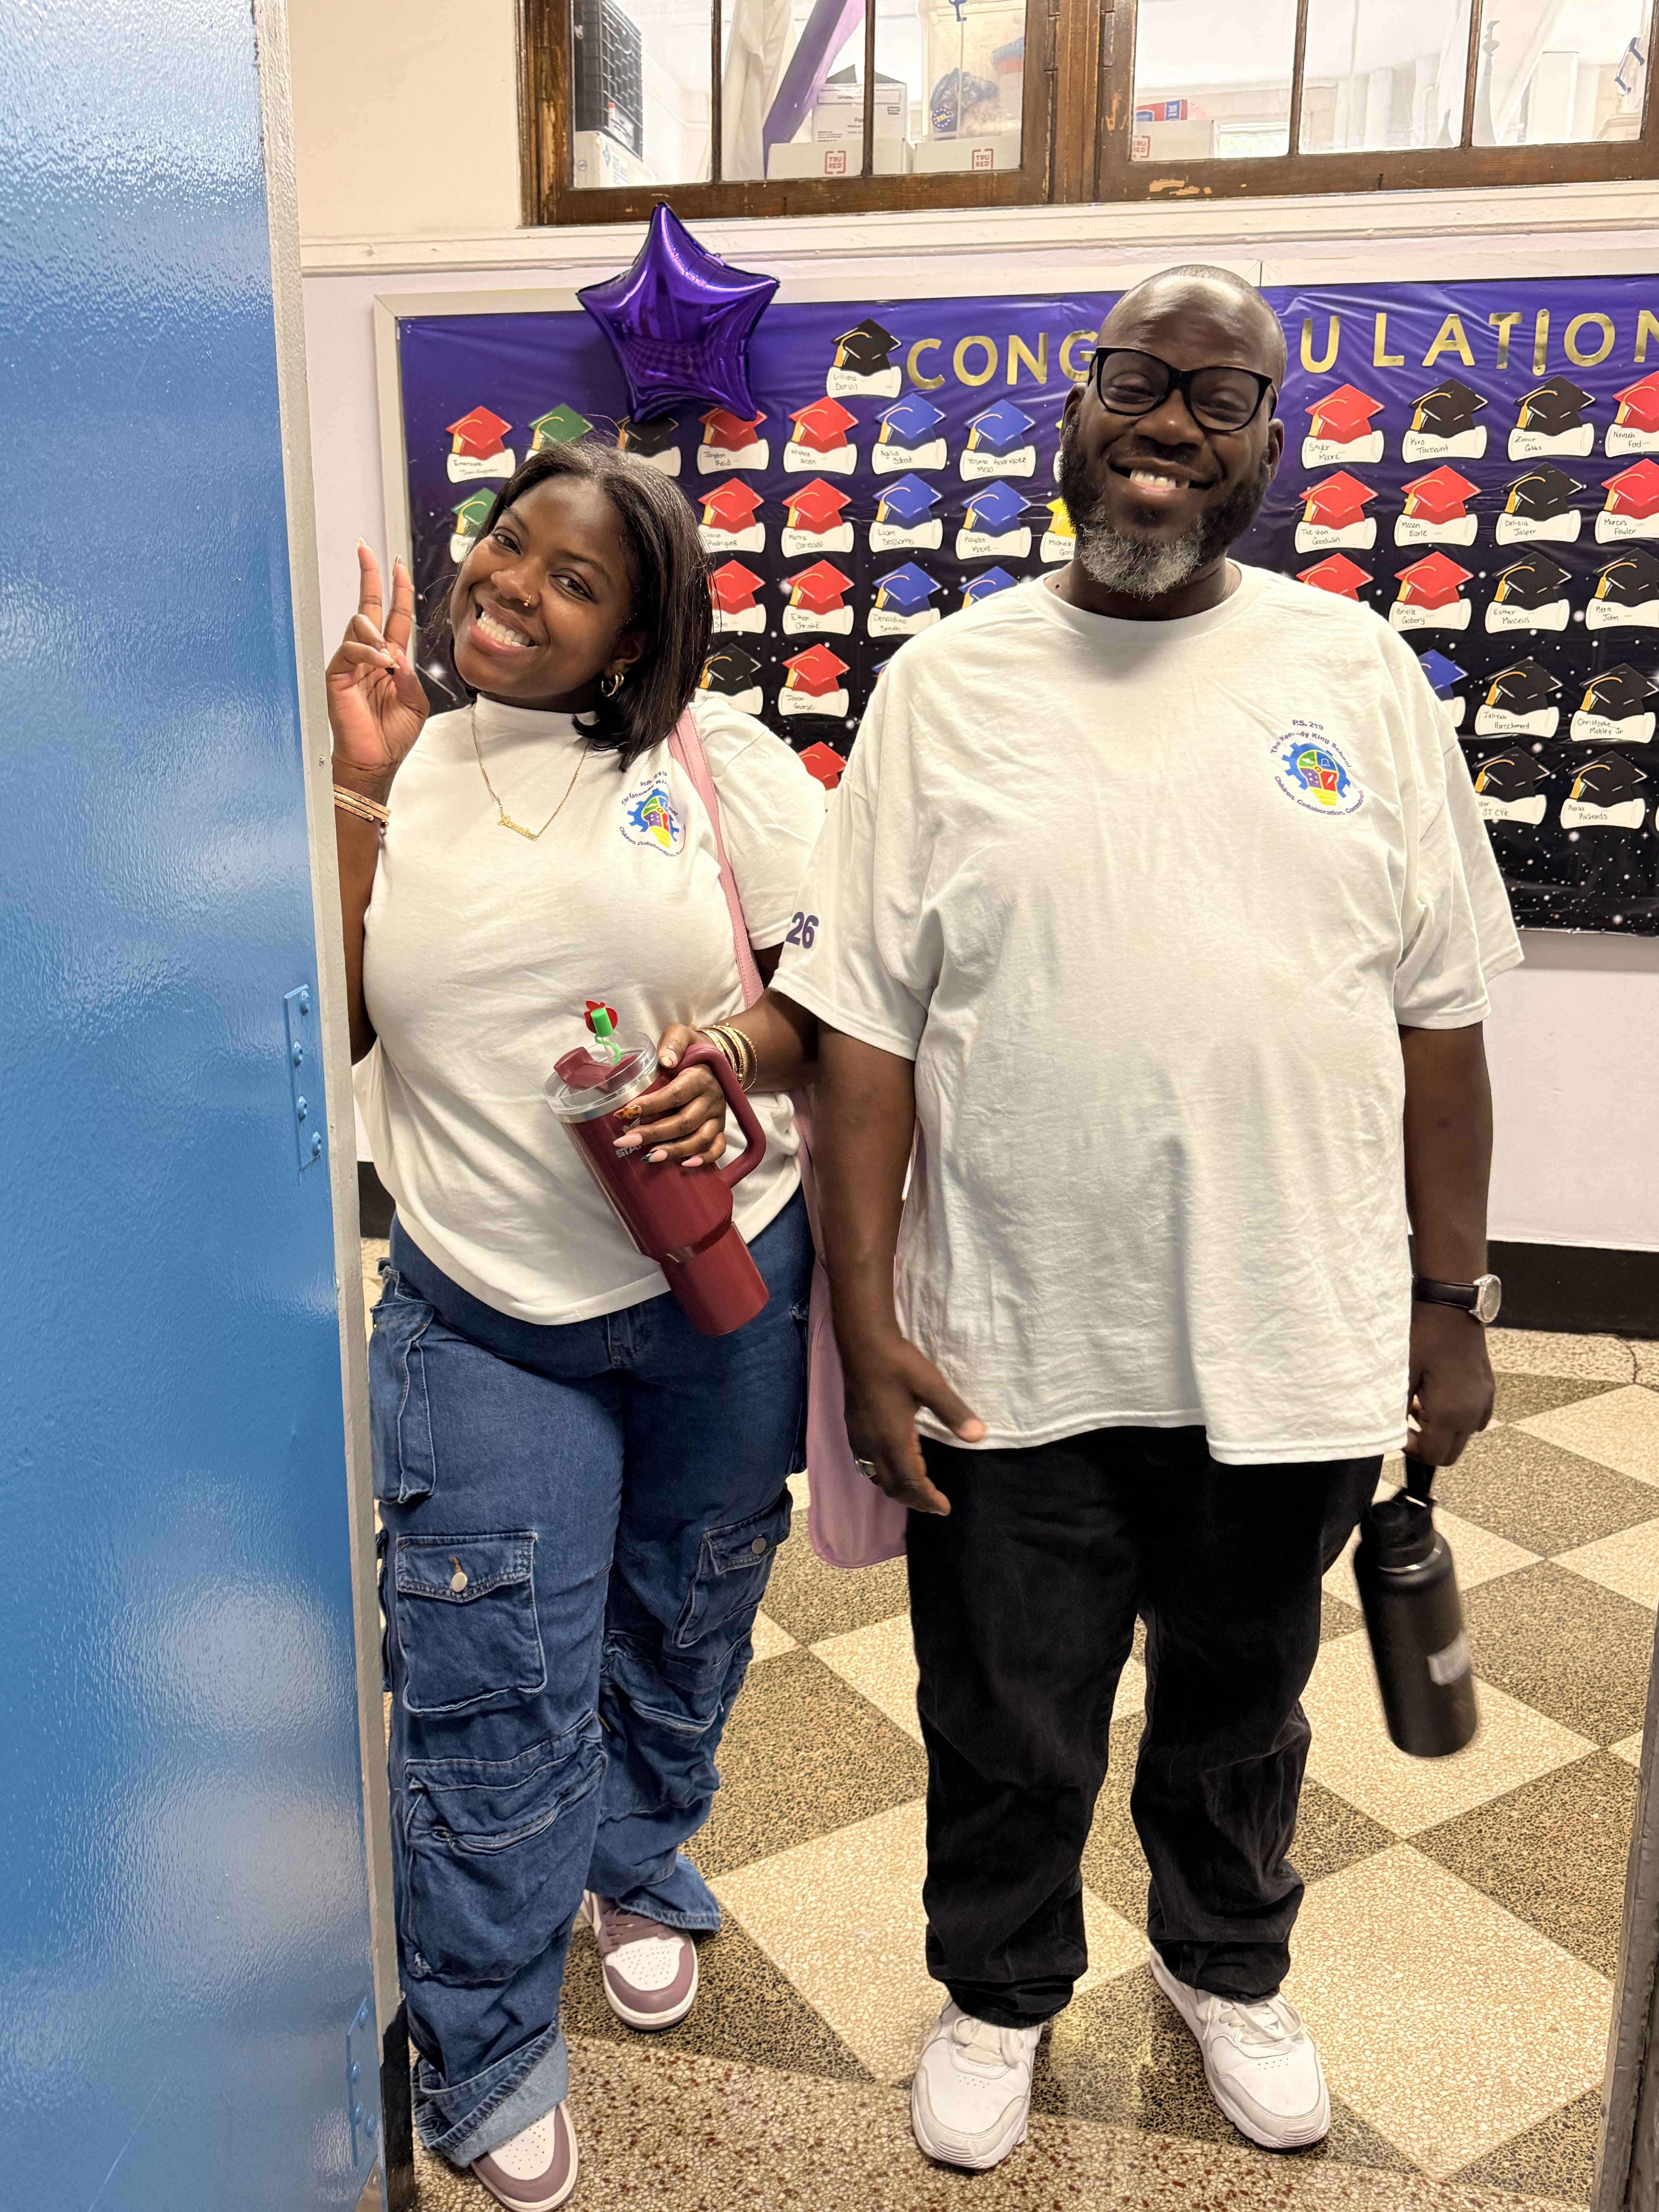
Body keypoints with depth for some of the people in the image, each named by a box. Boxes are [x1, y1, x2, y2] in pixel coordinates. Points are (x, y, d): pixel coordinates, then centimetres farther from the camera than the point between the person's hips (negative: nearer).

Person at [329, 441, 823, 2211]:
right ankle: (484, 2063, 28)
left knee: (685, 1621, 20)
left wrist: (742, 1049, -23)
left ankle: (641, 1869, 51)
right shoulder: (399, 772, 2)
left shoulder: (717, 761, -3)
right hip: (484, 1315, 0)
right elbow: (323, 1023, -6)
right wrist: (362, 791, -12)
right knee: (491, 1693, 3)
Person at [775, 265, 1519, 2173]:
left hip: (1289, 1348, 2)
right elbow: (865, 1026, -6)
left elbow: (1437, 1015, 3)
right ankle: (997, 1992, 47)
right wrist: (866, 1321, -9)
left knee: (1240, 1706, 24)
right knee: (1008, 1730, 18)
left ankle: (1224, 1965, 53)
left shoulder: (1353, 670, 1)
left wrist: (1451, 1302, 3)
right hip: (1010, 1353, -1)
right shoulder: (947, 684, -3)